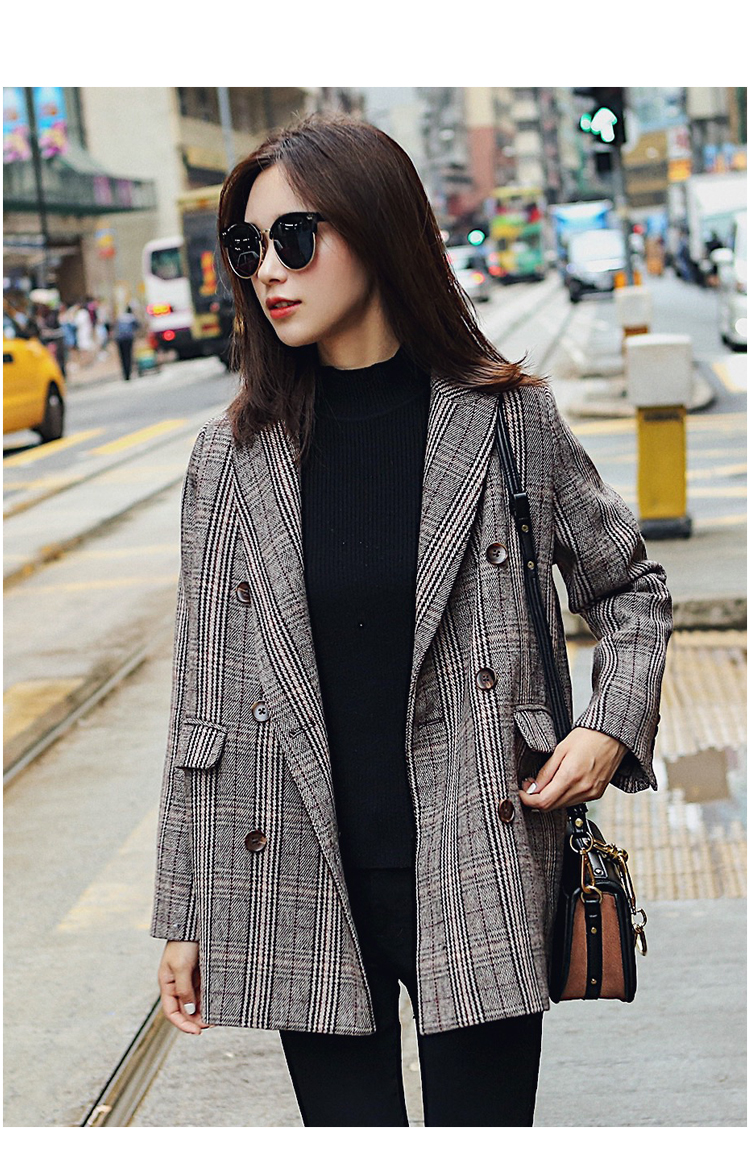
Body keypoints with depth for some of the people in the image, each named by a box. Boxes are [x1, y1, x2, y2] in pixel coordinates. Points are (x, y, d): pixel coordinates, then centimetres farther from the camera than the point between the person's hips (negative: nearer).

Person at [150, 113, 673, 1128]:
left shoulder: (510, 420, -3)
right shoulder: (234, 455, 0)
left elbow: (632, 587, 12)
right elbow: (202, 702, 5)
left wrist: (611, 728, -6)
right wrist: (185, 914, 6)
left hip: (477, 876, -1)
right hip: (299, 891, 2)